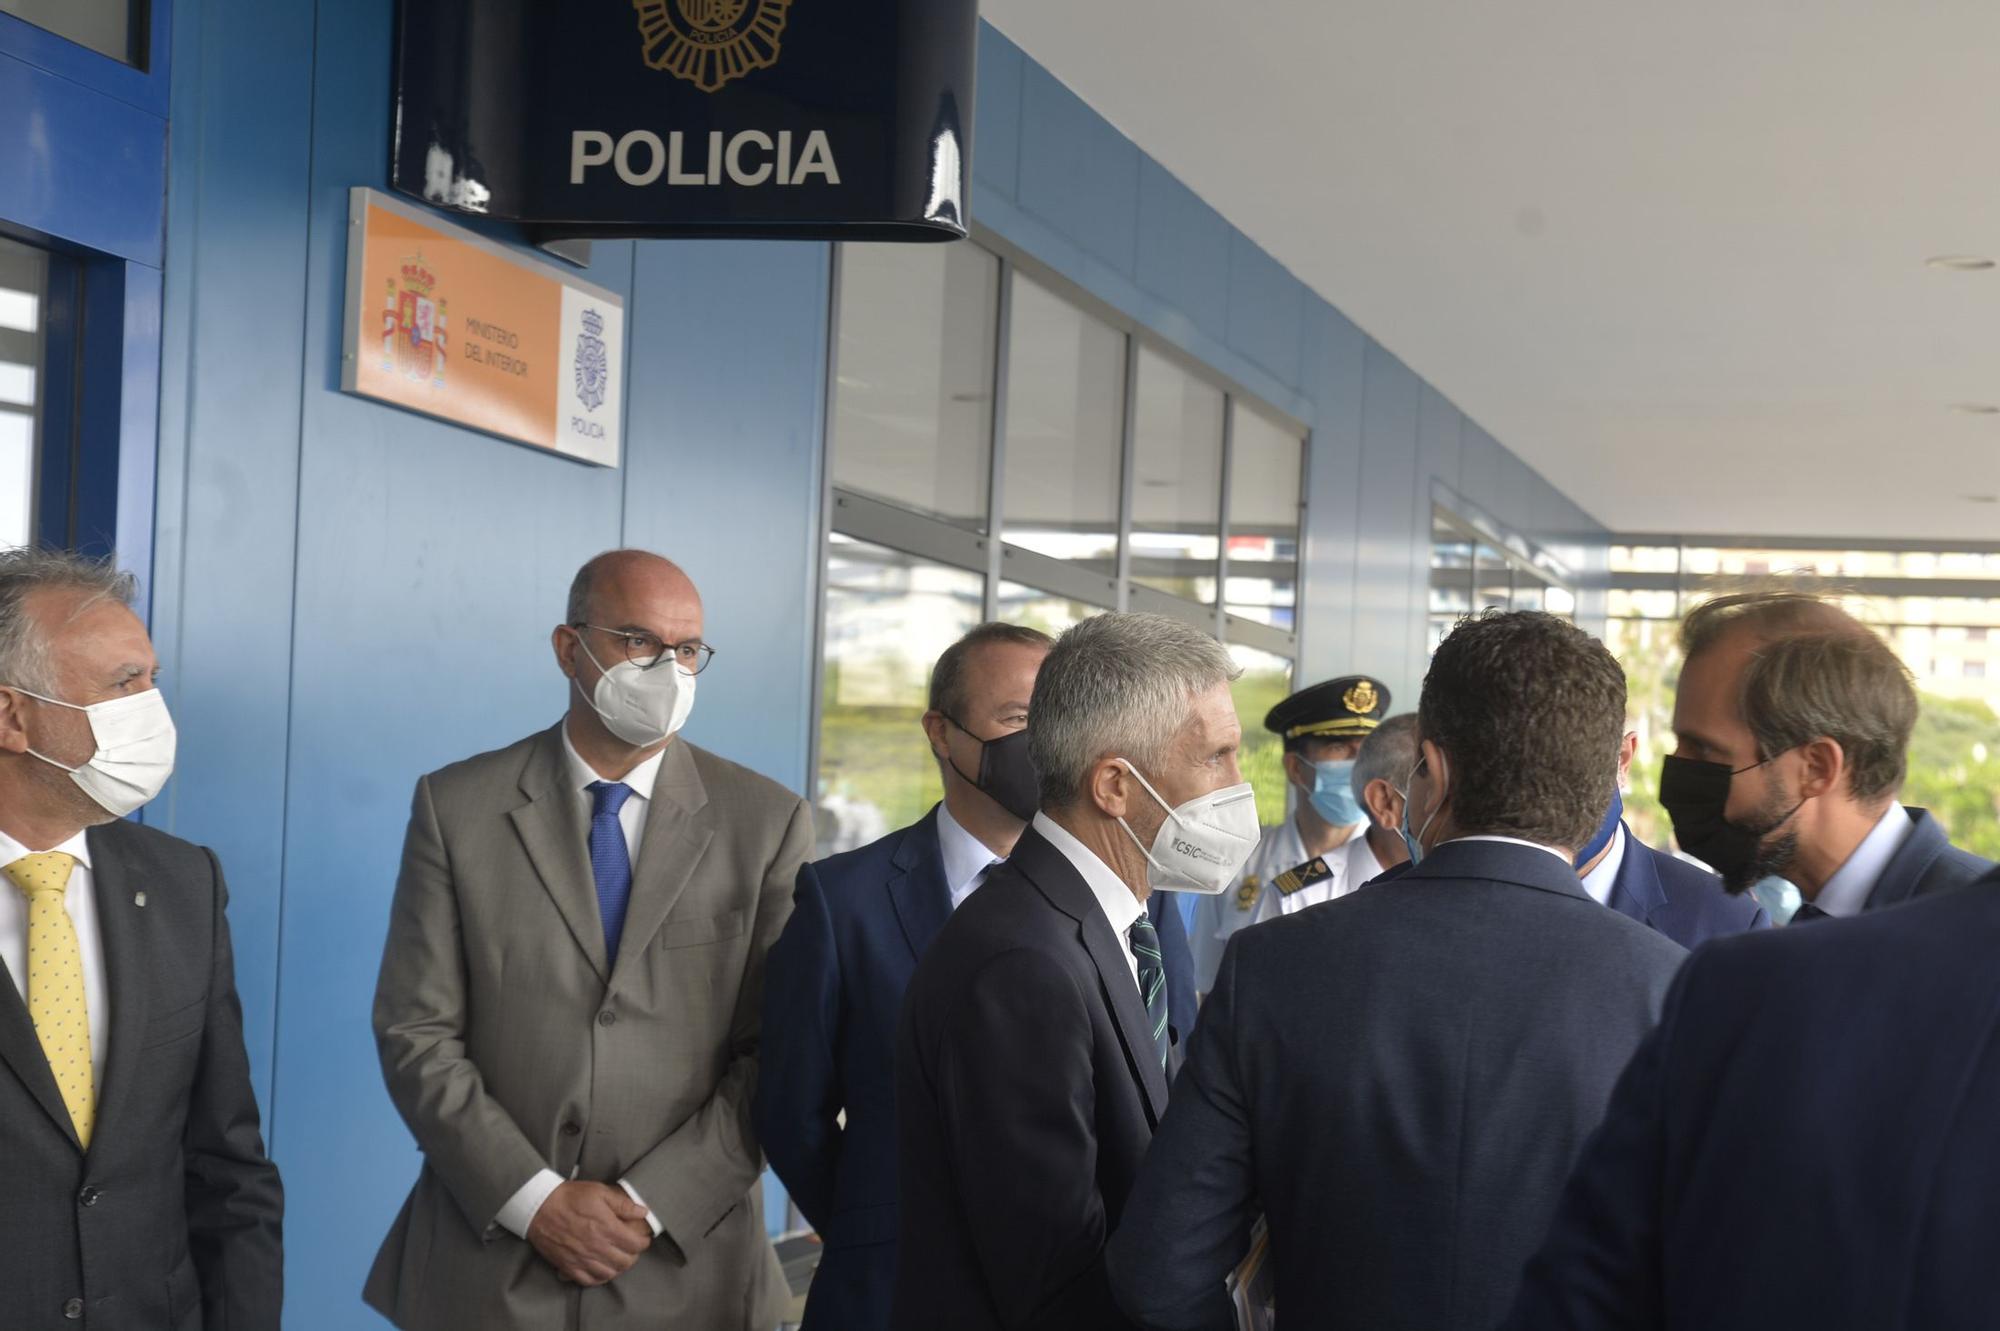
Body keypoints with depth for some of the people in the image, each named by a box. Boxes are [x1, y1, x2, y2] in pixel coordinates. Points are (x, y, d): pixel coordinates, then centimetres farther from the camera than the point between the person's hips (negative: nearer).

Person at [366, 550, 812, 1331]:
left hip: (684, 1268, 0)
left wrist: (651, 1204, -11)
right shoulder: (457, 806, 0)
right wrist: (534, 1201, -11)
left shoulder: (766, 822, 0)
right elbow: (416, 1033, -3)